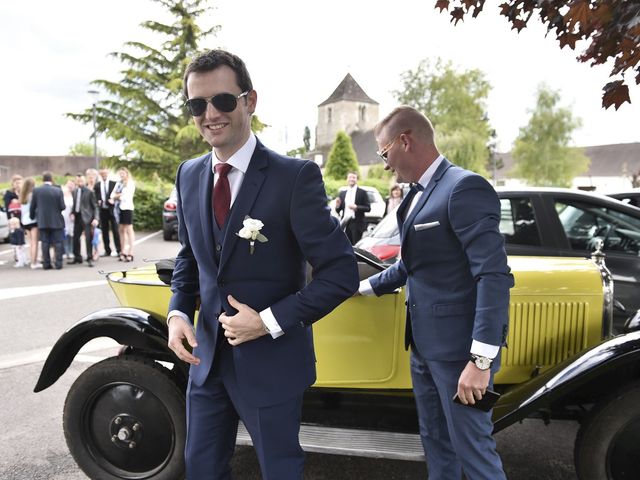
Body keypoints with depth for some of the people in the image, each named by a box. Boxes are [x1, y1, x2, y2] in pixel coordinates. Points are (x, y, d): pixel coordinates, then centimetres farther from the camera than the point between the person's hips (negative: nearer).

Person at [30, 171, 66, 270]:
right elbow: (62, 207, -8)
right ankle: (58, 263, 2)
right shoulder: (58, 190, -9)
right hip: (56, 221, -2)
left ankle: (46, 264, 7)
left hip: (42, 221, 2)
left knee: (45, 243, 7)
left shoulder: (36, 190, -4)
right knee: (58, 242, 4)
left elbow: (32, 206, 1)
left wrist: (32, 217, 18)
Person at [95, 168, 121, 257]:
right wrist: (98, 201, -10)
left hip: (111, 209, -3)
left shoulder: (114, 184, 2)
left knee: (115, 230, -3)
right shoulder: (97, 185, 10)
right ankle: (107, 251, 13)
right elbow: (95, 197, 10)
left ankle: (118, 250, 0)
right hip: (102, 210, 3)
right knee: (104, 231, 6)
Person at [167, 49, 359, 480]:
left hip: (271, 360, -5)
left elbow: (341, 272, -16)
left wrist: (271, 320, -20)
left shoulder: (296, 176, -16)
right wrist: (179, 312, 0)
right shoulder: (189, 175, 3)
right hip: (207, 355, 6)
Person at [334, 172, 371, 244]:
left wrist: (356, 207, -16)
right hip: (345, 223, 4)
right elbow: (338, 210, 15)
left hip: (357, 224, -4)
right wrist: (337, 206, -7)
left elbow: (368, 208, -3)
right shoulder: (342, 193, 15)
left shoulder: (362, 193, 3)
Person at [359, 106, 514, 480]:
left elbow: (494, 276, -23)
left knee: (473, 449, 4)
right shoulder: (418, 194, 12)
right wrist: (365, 287, 29)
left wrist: (481, 360, -25)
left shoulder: (464, 187, -16)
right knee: (436, 443, 21)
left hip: (458, 347, -9)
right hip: (425, 344, 9)